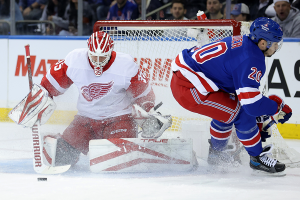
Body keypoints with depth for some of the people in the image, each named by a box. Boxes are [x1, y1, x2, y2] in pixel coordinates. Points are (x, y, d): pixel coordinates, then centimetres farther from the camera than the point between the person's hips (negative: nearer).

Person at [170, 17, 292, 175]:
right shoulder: (251, 60, -19)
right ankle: (258, 159, 8)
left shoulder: (243, 43, 12)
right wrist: (277, 108, -5)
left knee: (228, 108, 25)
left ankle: (216, 156, 41)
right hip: (187, 88, -10)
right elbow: (251, 104, -22)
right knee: (240, 113, -8)